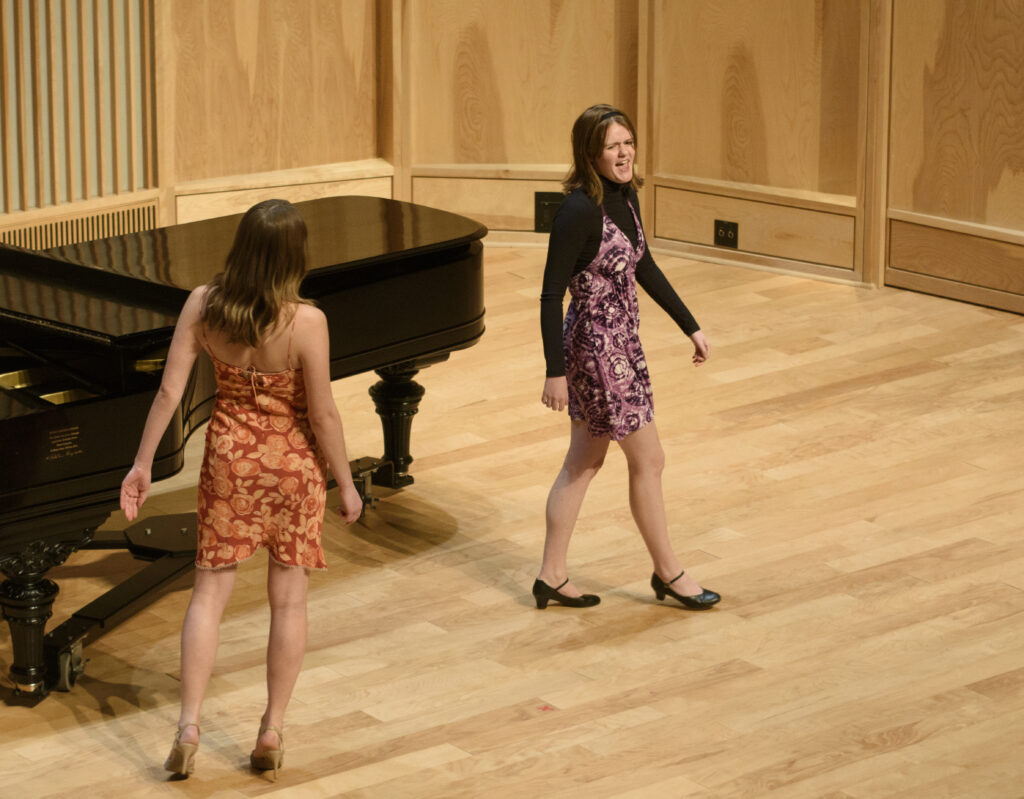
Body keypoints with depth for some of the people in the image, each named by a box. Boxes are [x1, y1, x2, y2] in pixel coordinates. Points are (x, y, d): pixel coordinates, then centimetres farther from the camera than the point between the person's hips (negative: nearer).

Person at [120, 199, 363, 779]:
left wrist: (143, 464, 3)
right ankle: (273, 731, 15)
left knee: (210, 592, 11)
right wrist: (347, 486, -3)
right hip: (294, 465, -2)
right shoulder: (305, 322, -22)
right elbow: (323, 415, -16)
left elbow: (169, 392, -8)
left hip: (229, 456, 3)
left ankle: (190, 726, 3)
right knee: (289, 600, 11)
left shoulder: (203, 306, -12)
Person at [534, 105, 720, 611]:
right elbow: (551, 295, -21)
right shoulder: (580, 210, -23)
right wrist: (555, 373, -21)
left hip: (620, 341, 9)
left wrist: (691, 327, 17)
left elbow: (643, 267, 16)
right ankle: (668, 573, 22)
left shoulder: (625, 196, 3)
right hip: (595, 346, -9)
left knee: (585, 462, 15)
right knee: (648, 460, 5)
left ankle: (552, 577, 24)